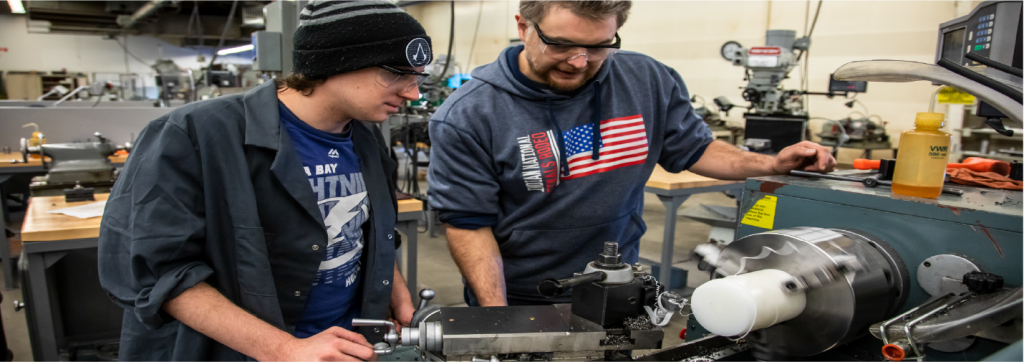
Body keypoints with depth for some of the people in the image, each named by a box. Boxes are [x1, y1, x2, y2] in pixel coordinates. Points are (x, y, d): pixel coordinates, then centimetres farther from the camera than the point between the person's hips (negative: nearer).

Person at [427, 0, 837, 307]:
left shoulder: (649, 82, -6)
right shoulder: (467, 117, -17)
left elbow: (692, 148, 8)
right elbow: (469, 225, -14)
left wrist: (772, 163, -5)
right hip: (518, 304, -3)